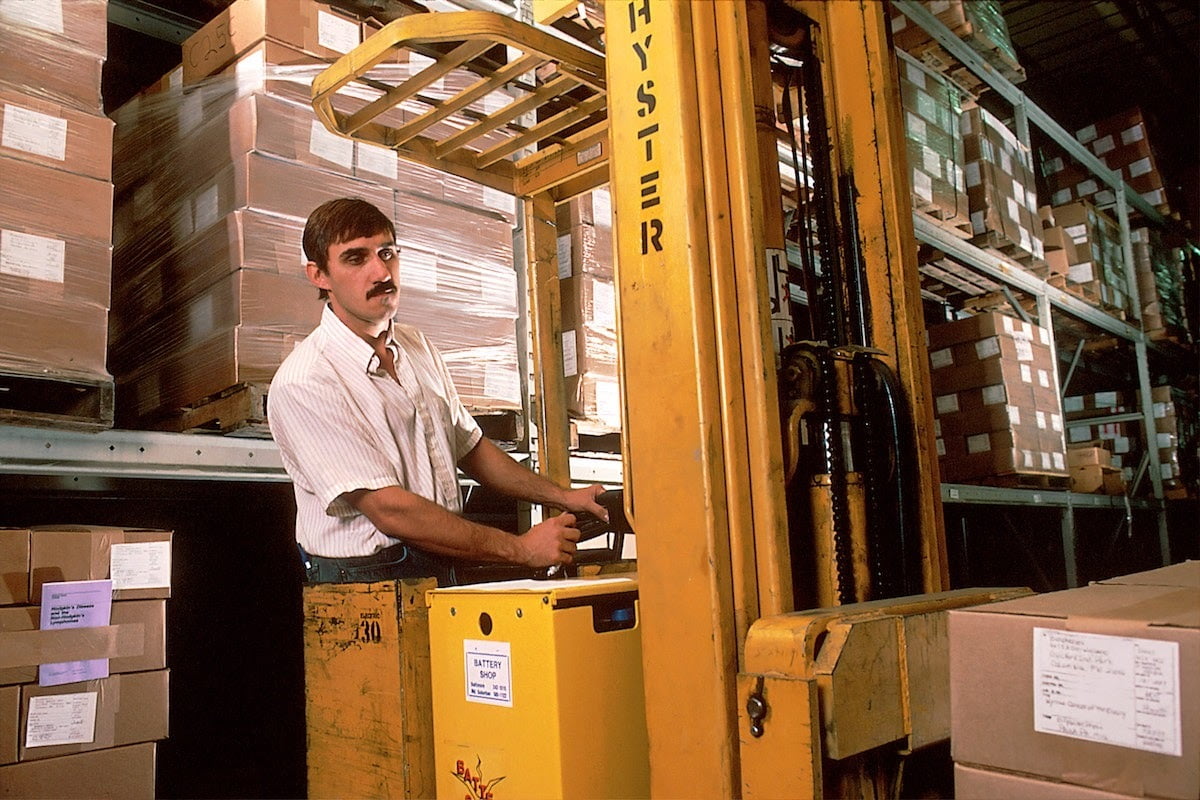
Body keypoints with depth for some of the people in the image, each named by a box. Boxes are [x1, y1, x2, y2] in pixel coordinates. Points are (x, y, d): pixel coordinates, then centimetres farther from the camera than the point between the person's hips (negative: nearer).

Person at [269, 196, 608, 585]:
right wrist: (521, 548, -15)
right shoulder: (302, 383, -14)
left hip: (443, 572, 6)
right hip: (360, 585, -6)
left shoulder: (419, 348, 10)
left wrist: (563, 496, 14)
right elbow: (389, 510, -18)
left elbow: (469, 446, 20)